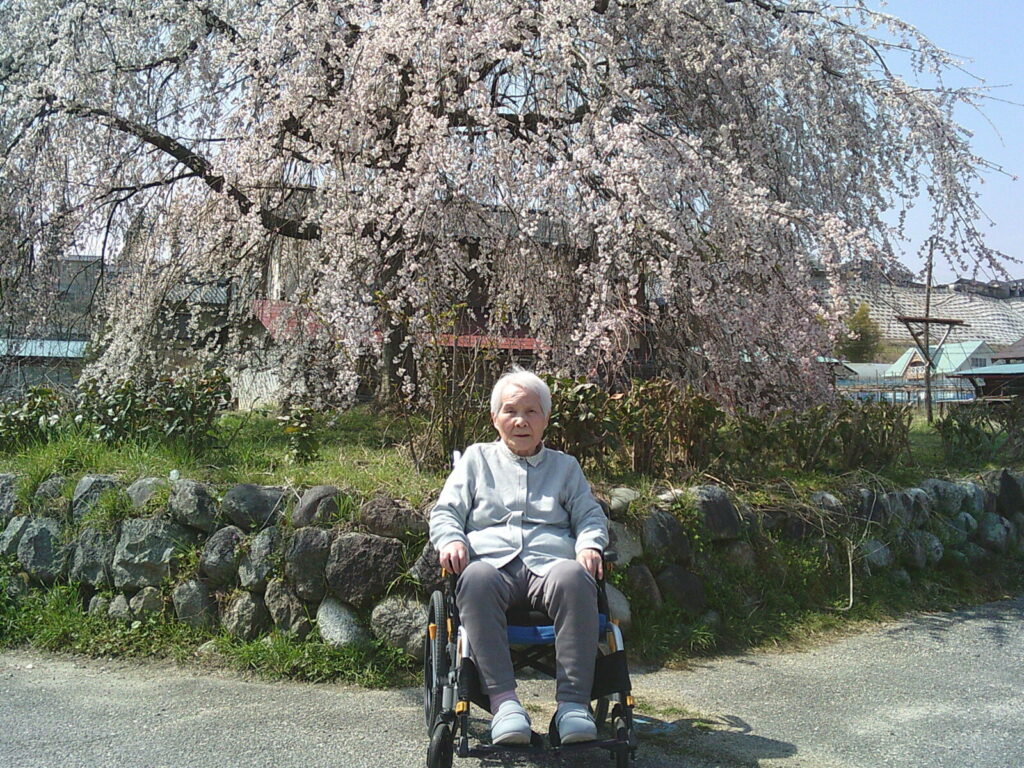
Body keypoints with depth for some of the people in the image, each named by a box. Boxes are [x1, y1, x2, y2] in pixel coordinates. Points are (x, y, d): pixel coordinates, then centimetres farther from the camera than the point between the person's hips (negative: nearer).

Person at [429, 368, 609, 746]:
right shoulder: (476, 458, 24)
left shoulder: (565, 466, 28)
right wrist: (450, 540, -7)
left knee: (574, 577, -37)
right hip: (492, 562, -1)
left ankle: (573, 701, -35)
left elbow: (590, 515, 20)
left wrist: (590, 545, -4)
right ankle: (503, 700, -39)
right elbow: (445, 512, 17)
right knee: (476, 579, -39)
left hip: (549, 563, 1)